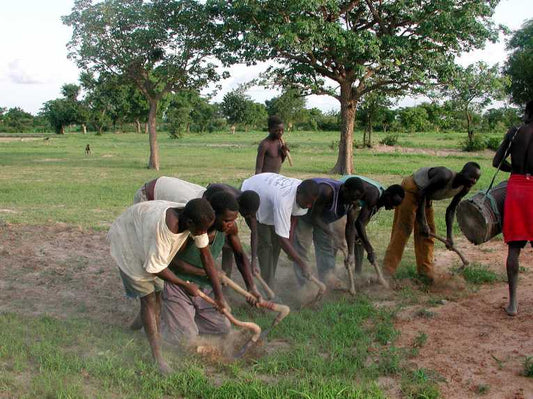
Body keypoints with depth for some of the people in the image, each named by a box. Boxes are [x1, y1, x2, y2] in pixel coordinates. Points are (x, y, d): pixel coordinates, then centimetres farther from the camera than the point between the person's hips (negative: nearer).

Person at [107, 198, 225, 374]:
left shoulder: (194, 220, -24)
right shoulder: (162, 227, -44)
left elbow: (206, 255, -12)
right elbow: (155, 268, -30)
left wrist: (218, 294, -9)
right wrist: (186, 285, -17)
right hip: (128, 241, -6)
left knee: (158, 290, 12)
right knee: (148, 298, -5)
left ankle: (142, 321, 42)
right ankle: (157, 356, 3)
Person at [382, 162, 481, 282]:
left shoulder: (464, 189, -10)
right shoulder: (445, 177, -35)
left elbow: (451, 210, -3)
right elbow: (423, 194, -32)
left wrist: (449, 236, -11)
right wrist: (423, 222, -34)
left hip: (425, 196, 8)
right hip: (411, 190, -8)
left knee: (429, 232, 6)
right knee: (403, 229, -12)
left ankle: (425, 269, 15)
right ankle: (388, 269, -11)